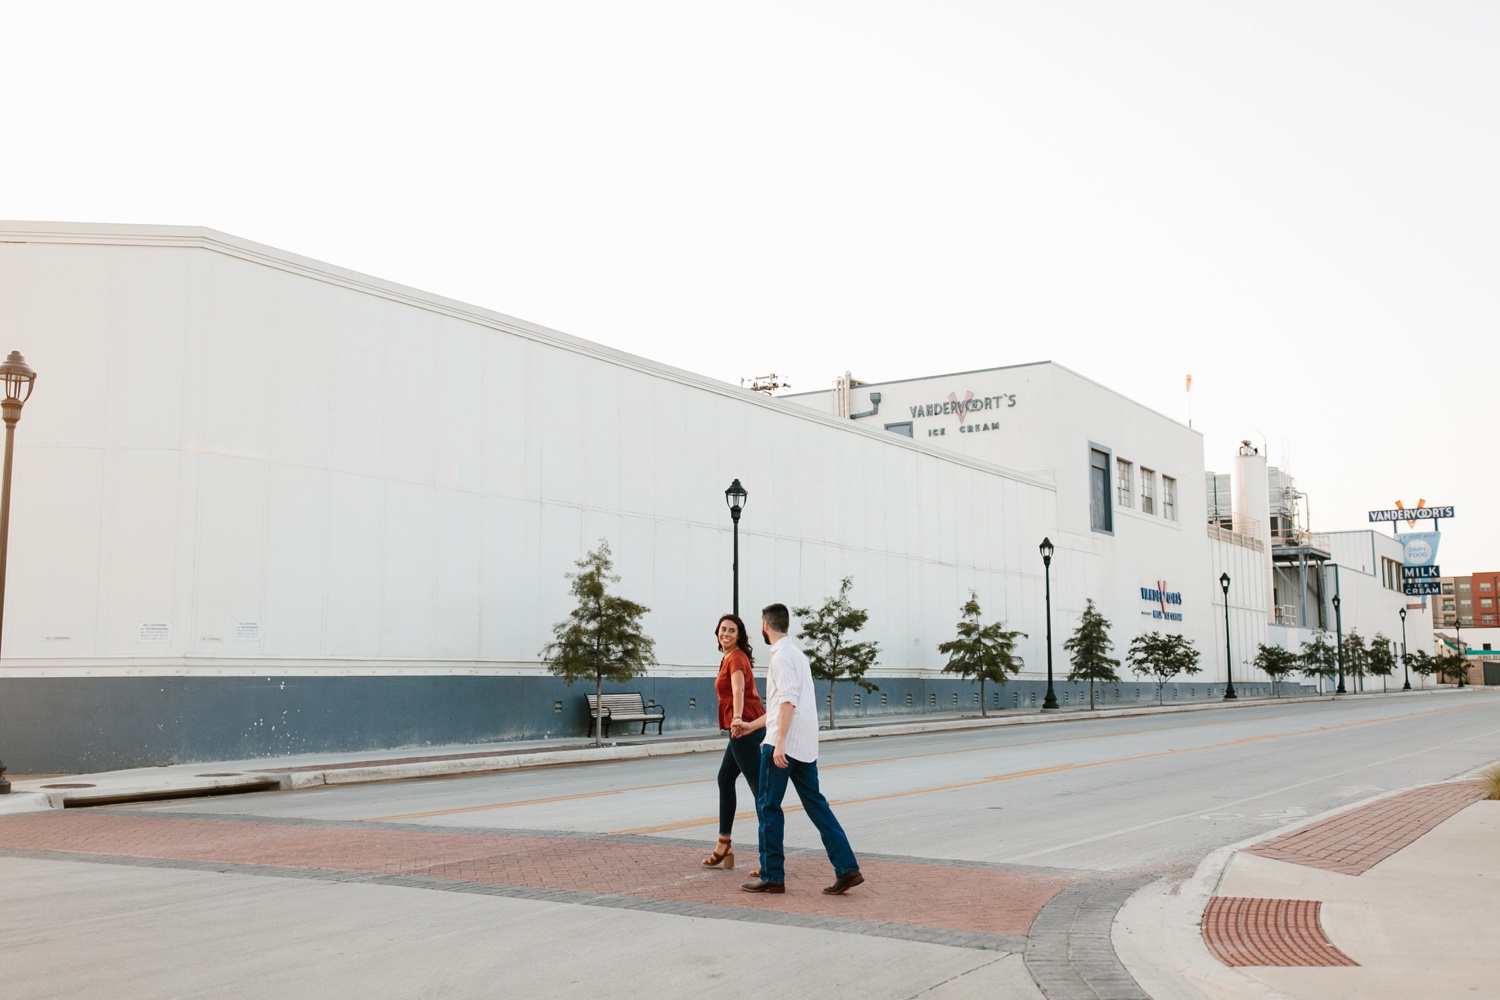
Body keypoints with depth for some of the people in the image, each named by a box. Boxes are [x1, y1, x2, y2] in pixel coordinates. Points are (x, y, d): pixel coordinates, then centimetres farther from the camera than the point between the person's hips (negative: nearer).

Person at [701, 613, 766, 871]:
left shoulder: (736, 658, -14)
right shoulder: (731, 657, 16)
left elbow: (738, 690, -32)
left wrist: (737, 718, -47)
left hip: (744, 727, -11)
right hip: (748, 725, 11)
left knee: (759, 787, -11)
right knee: (725, 779, 20)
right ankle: (724, 845, 29)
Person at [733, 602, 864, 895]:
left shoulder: (782, 655, -10)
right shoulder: (796, 653, 20)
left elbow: (788, 700, -21)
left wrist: (779, 742, -26)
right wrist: (753, 725, 33)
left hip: (784, 745, -9)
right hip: (805, 746, 9)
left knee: (769, 807, 1)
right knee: (816, 805, 8)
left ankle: (772, 876, 6)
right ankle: (846, 868, 2)